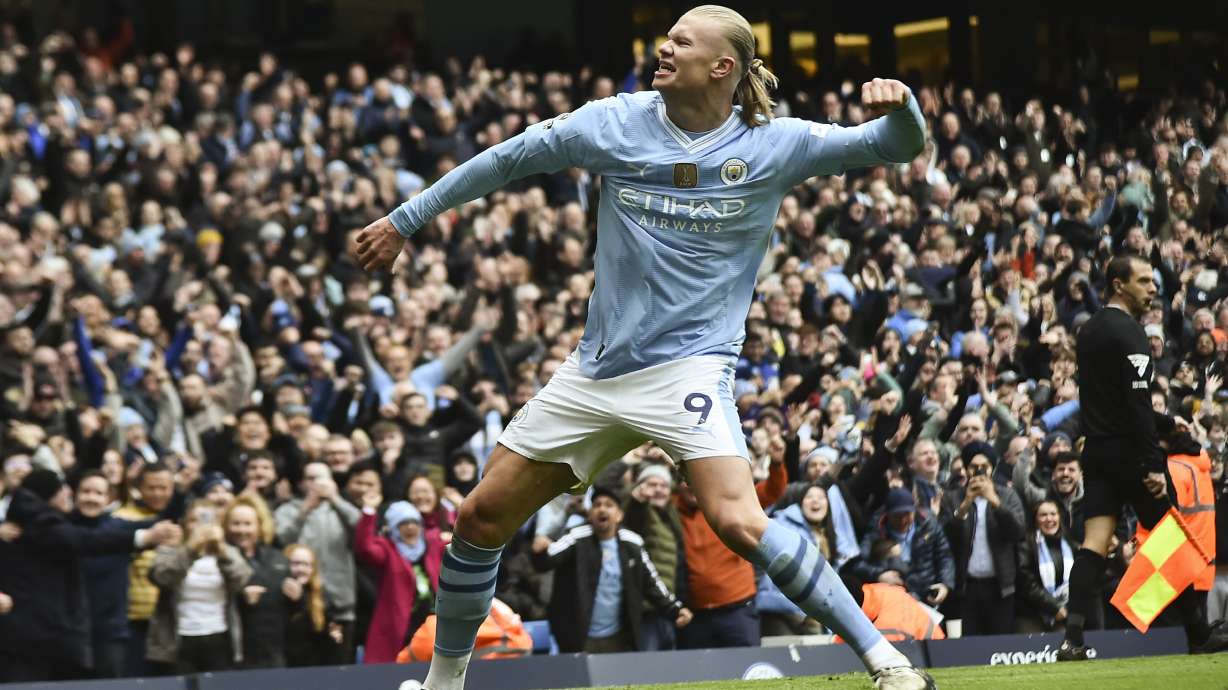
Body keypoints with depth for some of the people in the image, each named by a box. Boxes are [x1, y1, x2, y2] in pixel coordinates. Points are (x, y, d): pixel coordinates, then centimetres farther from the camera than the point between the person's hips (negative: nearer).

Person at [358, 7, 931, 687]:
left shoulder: (774, 144, -5)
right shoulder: (615, 123, 0)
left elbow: (897, 145, -4)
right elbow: (505, 160, 11)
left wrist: (898, 105, -27)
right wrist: (403, 221, 16)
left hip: (689, 368, -4)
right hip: (596, 370, 4)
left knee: (739, 521, -27)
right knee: (481, 517, 7)